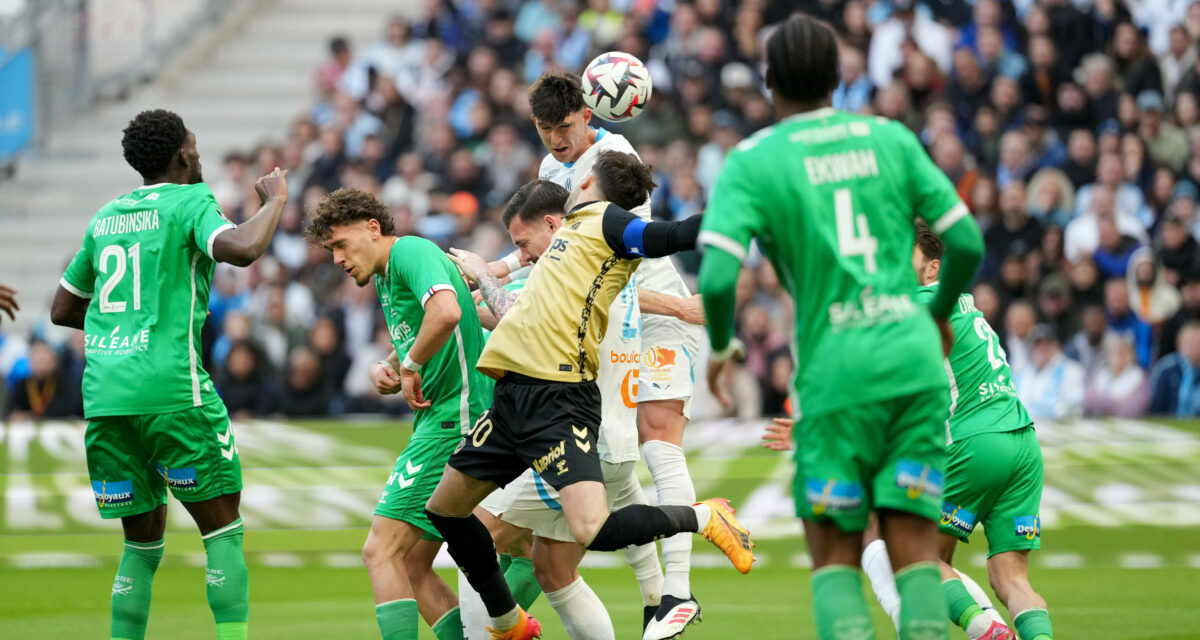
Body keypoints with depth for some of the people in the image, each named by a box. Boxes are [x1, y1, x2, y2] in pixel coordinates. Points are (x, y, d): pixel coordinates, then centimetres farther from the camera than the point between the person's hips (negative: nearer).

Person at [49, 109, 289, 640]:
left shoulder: (105, 217, 19)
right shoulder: (188, 202, 1)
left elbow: (62, 310, 26)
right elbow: (242, 249, -20)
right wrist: (274, 201, -3)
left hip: (103, 395, 6)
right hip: (171, 389, -6)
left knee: (143, 539, 13)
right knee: (223, 528, 2)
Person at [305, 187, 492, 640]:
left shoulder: (413, 252, -10)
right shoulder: (385, 278, 20)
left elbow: (447, 312, -31)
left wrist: (411, 367, -16)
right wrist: (384, 369, 9)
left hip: (452, 422, -11)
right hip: (442, 421, 11)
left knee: (382, 551, -13)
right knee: (412, 568, 9)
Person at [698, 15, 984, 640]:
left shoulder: (751, 162, -2)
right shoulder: (891, 138, 7)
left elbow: (717, 278, -13)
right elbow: (967, 242, 6)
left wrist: (721, 347, 7)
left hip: (835, 373, -2)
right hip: (914, 359, 2)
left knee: (835, 559, 8)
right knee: (915, 553, 4)